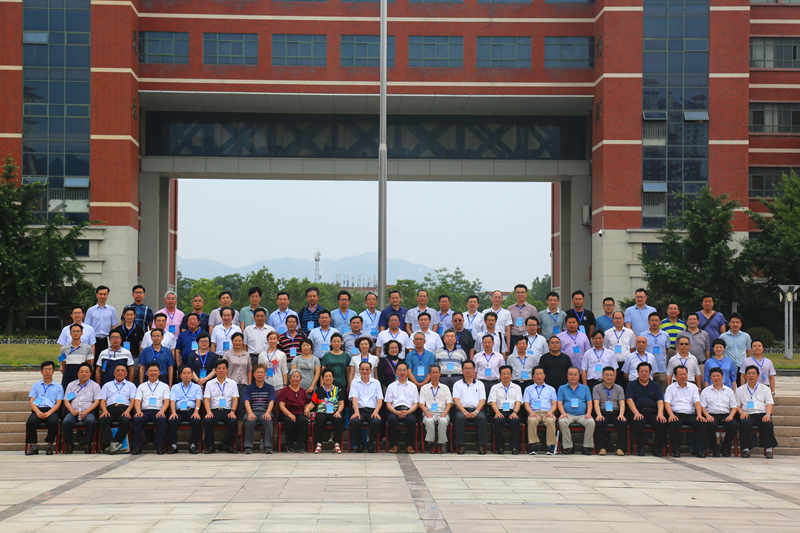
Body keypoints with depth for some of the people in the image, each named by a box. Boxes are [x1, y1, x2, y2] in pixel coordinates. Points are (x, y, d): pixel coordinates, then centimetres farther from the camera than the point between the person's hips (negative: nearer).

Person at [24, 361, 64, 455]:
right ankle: (33, 445, -23)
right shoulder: (36, 386, 23)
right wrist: (38, 412, -11)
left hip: (52, 411, -1)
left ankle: (49, 445, -23)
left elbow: (58, 403, 7)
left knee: (53, 421, -36)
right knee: (31, 421, -33)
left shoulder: (58, 387, 20)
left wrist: (49, 413, -13)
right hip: (38, 409, 1)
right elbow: (31, 401, 10)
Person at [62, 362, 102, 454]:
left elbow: (97, 401, 4)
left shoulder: (95, 386, 13)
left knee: (90, 421, -36)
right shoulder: (71, 385, 20)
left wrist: (86, 412, -11)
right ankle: (69, 444, -12)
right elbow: (66, 400, 14)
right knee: (66, 422, -30)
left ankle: (88, 444, -21)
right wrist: (72, 411, -7)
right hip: (73, 411, 2)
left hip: (88, 412, -2)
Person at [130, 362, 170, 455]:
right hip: (144, 411, 1)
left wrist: (162, 411, -14)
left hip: (158, 411, -1)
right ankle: (136, 446, -26)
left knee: (162, 420, -36)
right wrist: (138, 411, -12)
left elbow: (166, 401, 7)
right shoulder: (142, 386, 22)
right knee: (137, 419, -33)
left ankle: (159, 446, -27)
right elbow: (137, 401, 10)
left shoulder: (164, 386, 19)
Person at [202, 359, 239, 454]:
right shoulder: (210, 384, 15)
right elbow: (206, 399, 5)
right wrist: (208, 411, -14)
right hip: (214, 410, 0)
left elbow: (235, 399, 7)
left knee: (233, 421, -32)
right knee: (207, 421, -32)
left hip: (227, 411, 0)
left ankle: (229, 445, -15)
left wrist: (232, 411, -11)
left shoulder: (232, 383, 16)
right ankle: (209, 446, -17)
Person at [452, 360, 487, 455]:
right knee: (460, 418, -36)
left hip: (476, 409, 1)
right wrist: (465, 412, -14)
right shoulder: (458, 384, 17)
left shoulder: (479, 384, 20)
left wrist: (476, 412, -11)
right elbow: (456, 400, 3)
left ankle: (481, 446, -30)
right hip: (462, 409, -1)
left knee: (482, 418, -33)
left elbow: (482, 400, 9)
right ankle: (460, 446, -31)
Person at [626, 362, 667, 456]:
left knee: (662, 422, -30)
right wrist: (636, 413, -17)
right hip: (638, 413, -2)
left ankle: (657, 449, -17)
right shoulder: (632, 385, 15)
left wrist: (660, 414, -13)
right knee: (638, 422, -37)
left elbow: (660, 401, 7)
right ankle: (640, 448, -22)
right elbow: (629, 400, 0)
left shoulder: (655, 386, 21)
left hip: (653, 413, 2)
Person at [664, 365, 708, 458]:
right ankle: (676, 449, -23)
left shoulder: (693, 387, 19)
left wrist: (699, 415, -12)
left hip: (690, 415, 2)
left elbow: (697, 402, 7)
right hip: (676, 414, -2)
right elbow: (667, 403, -1)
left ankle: (700, 449, -24)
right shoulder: (670, 388, 13)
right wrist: (671, 415, -20)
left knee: (702, 422, -28)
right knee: (673, 423, -36)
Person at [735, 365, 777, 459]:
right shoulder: (740, 390, 21)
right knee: (744, 424, -36)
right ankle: (745, 449, -29)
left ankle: (768, 449, -26)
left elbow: (769, 403, 9)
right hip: (748, 415, 0)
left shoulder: (764, 388, 20)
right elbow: (737, 405, 14)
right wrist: (741, 412, -9)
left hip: (762, 414, 0)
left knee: (767, 424, -35)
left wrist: (767, 415, -11)